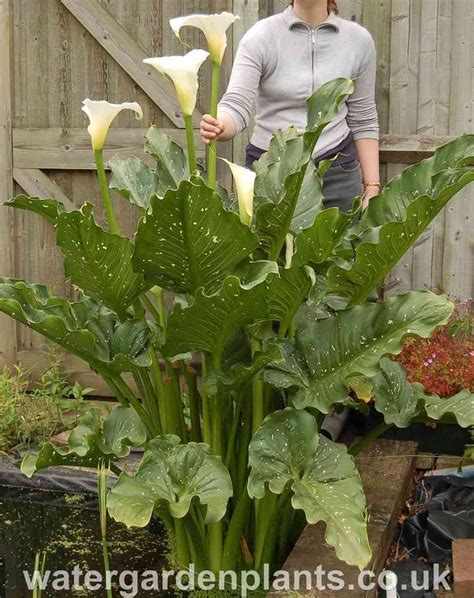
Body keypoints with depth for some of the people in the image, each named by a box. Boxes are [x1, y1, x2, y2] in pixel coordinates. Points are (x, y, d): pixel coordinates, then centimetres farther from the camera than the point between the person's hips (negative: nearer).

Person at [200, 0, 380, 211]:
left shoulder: (359, 39, 1)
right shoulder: (261, 36, -7)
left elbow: (363, 121, 7)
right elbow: (236, 104, -18)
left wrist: (372, 187, 2)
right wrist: (218, 127, -41)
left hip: (336, 171, 2)